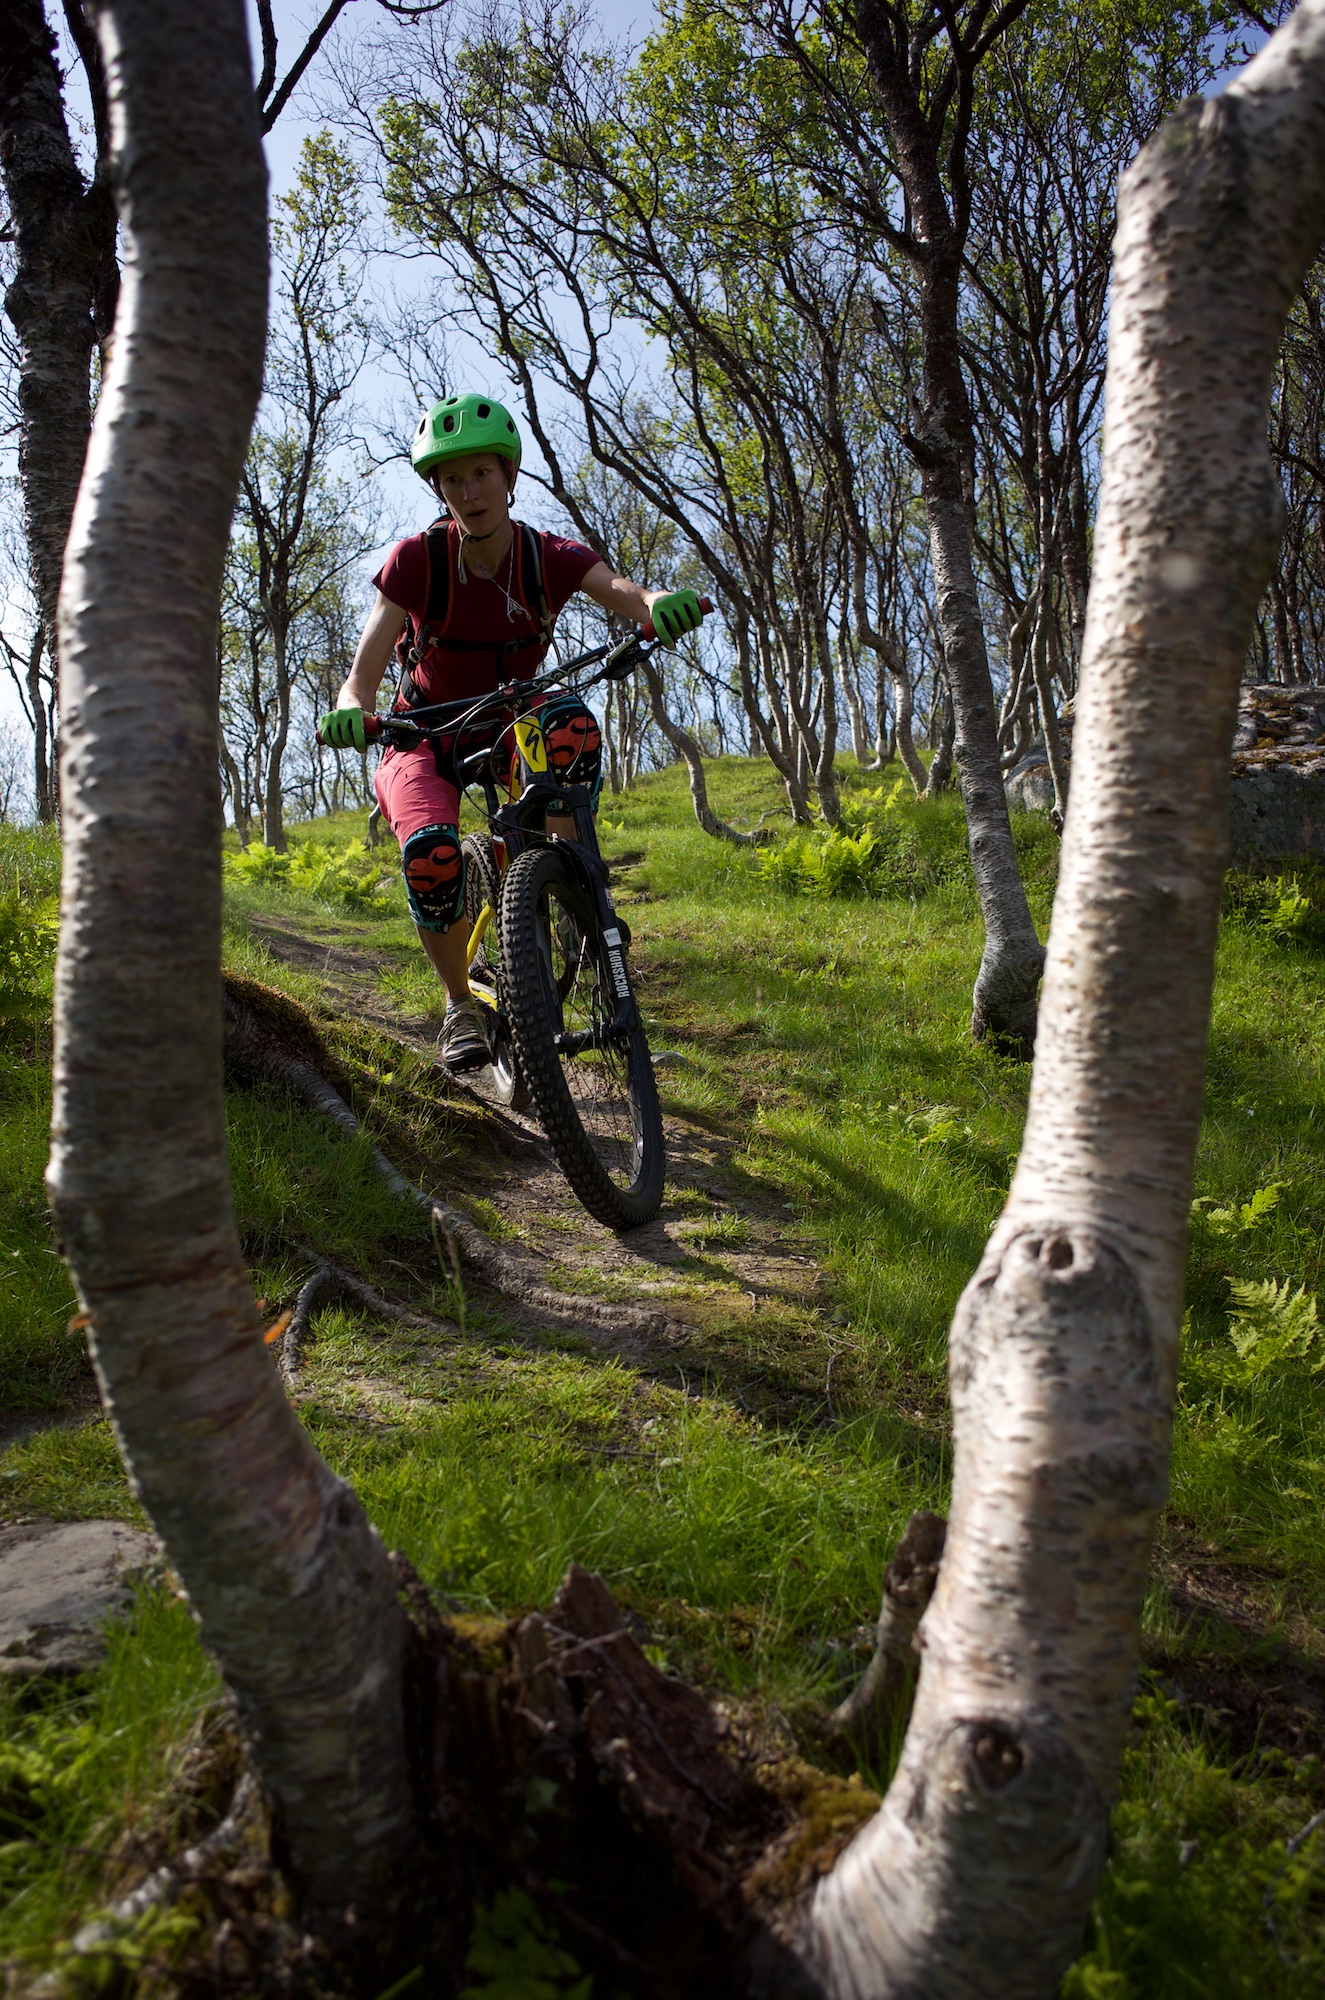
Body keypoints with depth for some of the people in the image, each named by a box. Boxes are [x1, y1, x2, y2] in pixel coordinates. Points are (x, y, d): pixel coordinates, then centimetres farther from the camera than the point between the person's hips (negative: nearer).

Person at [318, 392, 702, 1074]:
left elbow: (625, 593, -31)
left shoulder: (550, 556, -13)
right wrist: (349, 710, -49)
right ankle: (460, 1005, -9)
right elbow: (364, 672, -24)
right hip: (428, 734, -1)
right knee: (431, 850, -32)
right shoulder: (416, 559, -17)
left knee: (572, 721, -35)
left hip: (508, 726, 1)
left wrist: (662, 604, -57)